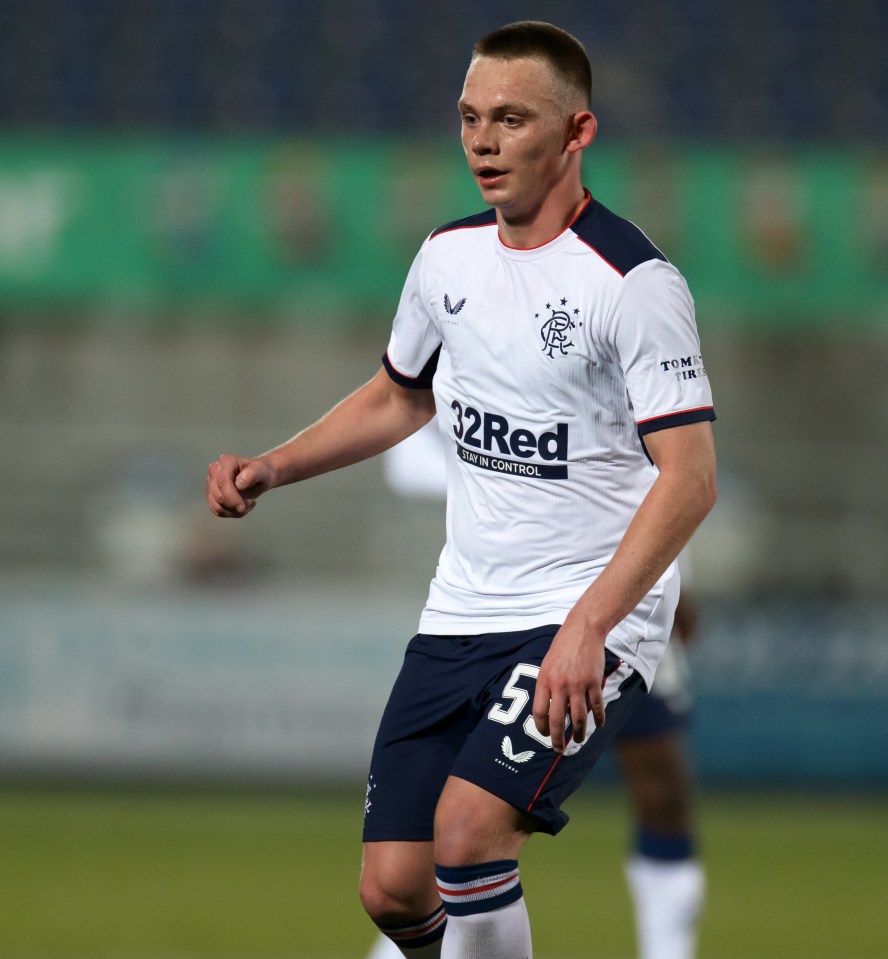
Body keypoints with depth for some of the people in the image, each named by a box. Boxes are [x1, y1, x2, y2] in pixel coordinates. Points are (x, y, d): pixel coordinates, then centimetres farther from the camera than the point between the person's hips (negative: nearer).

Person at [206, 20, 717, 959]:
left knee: (466, 826, -26)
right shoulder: (448, 255, 7)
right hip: (461, 615, 6)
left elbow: (689, 477, -19)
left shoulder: (633, 281, -14)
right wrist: (269, 468, 12)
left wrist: (587, 626, -29)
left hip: (590, 623, -6)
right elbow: (400, 396, 26)